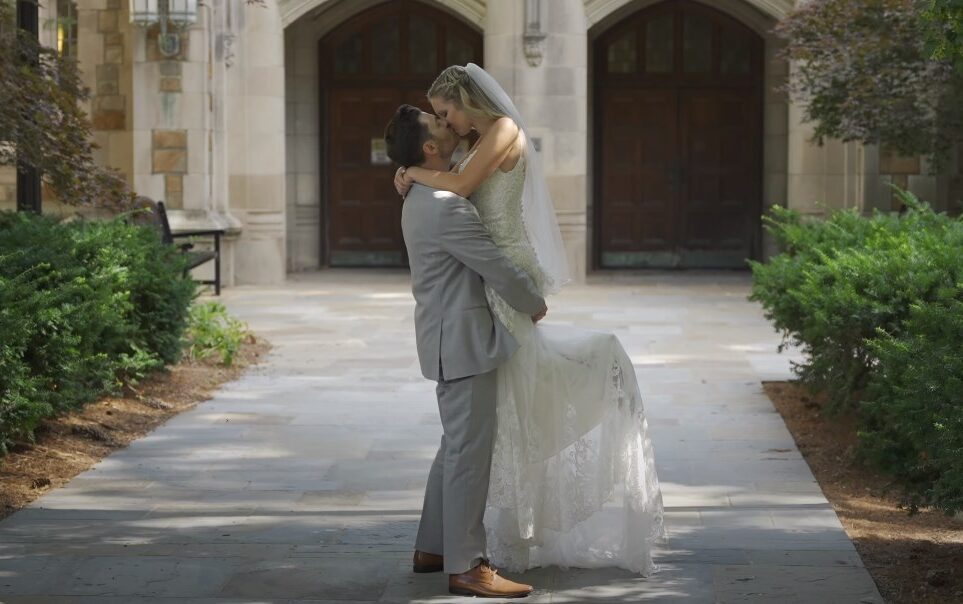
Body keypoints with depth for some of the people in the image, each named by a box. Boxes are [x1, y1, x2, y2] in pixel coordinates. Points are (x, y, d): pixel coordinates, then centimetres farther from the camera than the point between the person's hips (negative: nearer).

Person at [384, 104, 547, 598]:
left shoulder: (422, 199, 12)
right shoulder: (446, 208, -22)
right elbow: (499, 270, -17)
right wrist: (536, 306, -2)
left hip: (451, 337, 10)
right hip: (462, 340, -10)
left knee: (458, 445, 18)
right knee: (470, 450, -7)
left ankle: (432, 548, 25)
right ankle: (465, 566, -4)